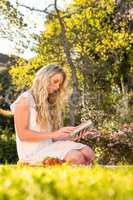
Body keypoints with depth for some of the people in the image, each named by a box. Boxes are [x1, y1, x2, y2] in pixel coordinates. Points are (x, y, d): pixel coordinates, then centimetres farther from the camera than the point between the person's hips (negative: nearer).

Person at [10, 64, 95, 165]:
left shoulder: (49, 102, 21)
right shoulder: (25, 99, -2)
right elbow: (22, 134, -12)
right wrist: (53, 134, -18)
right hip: (33, 152, -7)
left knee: (88, 153, -16)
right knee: (76, 157, -27)